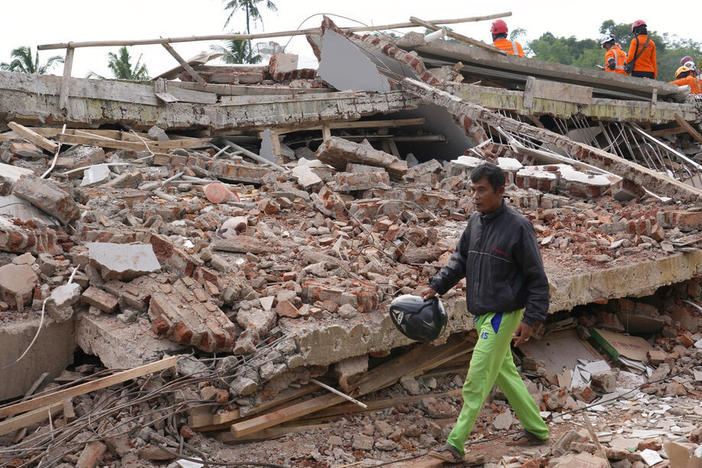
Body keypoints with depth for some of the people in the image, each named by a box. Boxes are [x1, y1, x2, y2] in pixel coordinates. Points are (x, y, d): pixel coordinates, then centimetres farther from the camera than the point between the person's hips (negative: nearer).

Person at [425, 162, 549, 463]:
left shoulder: (517, 227, -15)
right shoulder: (475, 221, 5)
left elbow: (537, 278, -11)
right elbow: (460, 258, 16)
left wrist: (530, 320, -14)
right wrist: (437, 286, 3)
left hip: (502, 315, -8)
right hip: (482, 314, 8)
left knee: (477, 380, -7)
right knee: (506, 373, 17)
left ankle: (456, 445, -2)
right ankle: (536, 430, 32)